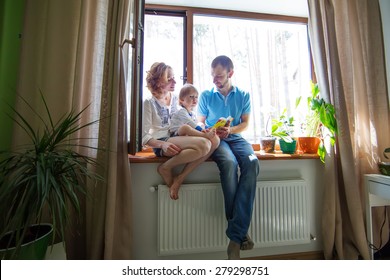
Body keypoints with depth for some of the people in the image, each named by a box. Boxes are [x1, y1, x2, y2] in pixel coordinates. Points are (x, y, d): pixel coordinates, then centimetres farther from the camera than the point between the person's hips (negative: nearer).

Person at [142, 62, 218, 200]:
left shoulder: (174, 98, 14)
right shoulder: (149, 103, -3)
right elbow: (144, 137, -5)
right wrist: (162, 144, -24)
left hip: (177, 138, 6)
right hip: (161, 143, -6)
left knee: (212, 142, -20)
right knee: (203, 145, -29)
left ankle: (179, 178, -13)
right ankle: (166, 168, -10)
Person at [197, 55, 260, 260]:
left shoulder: (243, 95, 12)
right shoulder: (206, 95, 10)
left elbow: (245, 123, 10)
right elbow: (200, 122, 11)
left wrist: (230, 130, -10)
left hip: (235, 137, 2)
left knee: (252, 163, -32)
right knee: (229, 163, -36)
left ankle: (235, 235, -29)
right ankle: (241, 230, -22)